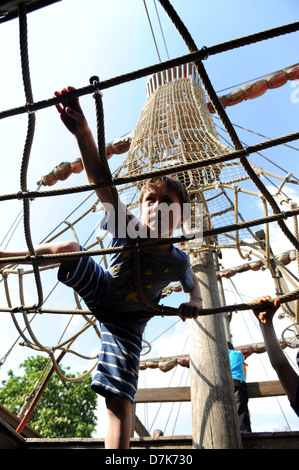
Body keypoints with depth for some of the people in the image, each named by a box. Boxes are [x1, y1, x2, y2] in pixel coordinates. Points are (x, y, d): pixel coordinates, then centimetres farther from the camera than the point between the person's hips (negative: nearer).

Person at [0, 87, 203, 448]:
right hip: (100, 293, 1)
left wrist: (193, 304, -21)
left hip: (126, 323, 0)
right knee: (69, 248, -22)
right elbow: (101, 181, -40)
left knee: (120, 401, -12)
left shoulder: (178, 261, -21)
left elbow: (192, 284, 3)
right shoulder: (128, 229, -26)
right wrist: (82, 131, -55)